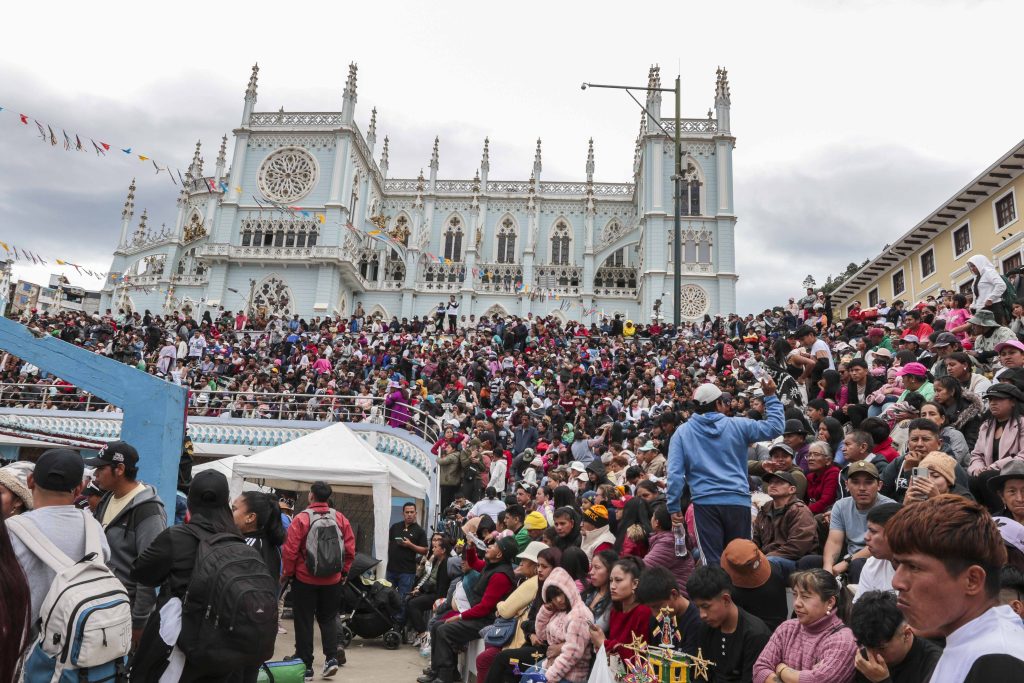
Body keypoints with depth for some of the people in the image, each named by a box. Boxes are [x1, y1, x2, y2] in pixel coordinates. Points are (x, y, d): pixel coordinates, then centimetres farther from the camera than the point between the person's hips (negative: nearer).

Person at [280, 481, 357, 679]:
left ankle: (305, 666, 13)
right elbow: (350, 549, -1)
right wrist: (344, 571, 12)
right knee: (328, 618, 18)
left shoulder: (301, 518, -12)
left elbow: (290, 551, -13)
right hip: (332, 580, 3)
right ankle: (332, 658, 8)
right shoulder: (341, 518, -2)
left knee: (304, 622, 9)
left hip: (304, 579, -3)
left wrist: (287, 573, 1)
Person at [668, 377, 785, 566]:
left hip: (705, 502, -1)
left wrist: (674, 506, 2)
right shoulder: (737, 425, 2)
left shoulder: (682, 432, 3)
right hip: (738, 501, 1)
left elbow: (675, 473, -3)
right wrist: (771, 396, 19)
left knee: (712, 561, -1)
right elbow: (775, 427, 9)